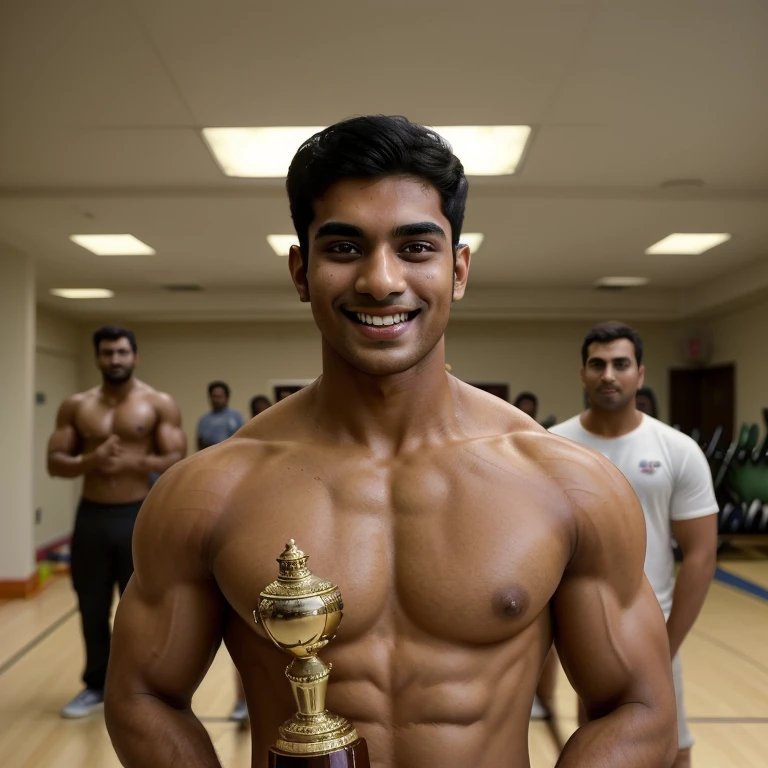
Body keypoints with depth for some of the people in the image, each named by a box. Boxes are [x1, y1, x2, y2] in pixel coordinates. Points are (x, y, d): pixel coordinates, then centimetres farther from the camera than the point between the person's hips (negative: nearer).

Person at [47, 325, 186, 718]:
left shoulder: (159, 404, -4)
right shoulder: (76, 406, 5)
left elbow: (177, 461, -9)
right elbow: (55, 463, 2)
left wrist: (133, 463, -23)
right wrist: (91, 460, -18)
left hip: (138, 516, -3)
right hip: (91, 516, 3)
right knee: (92, 610, 14)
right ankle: (96, 684, 32)